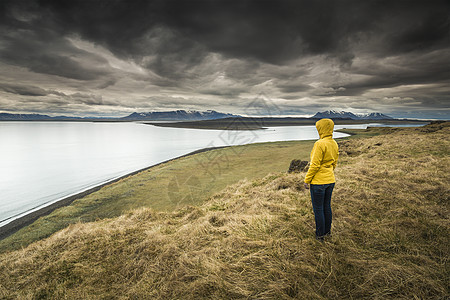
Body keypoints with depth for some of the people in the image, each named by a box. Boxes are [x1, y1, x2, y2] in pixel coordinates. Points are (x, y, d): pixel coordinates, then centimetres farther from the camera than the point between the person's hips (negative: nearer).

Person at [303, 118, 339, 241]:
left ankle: (320, 235, 18)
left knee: (318, 209, 5)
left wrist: (307, 180, -13)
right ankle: (327, 231, 35)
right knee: (327, 206, 20)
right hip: (330, 180, 8)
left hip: (318, 182, -8)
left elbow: (315, 165, -21)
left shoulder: (320, 144, -21)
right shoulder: (334, 144, 5)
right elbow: (334, 163, 14)